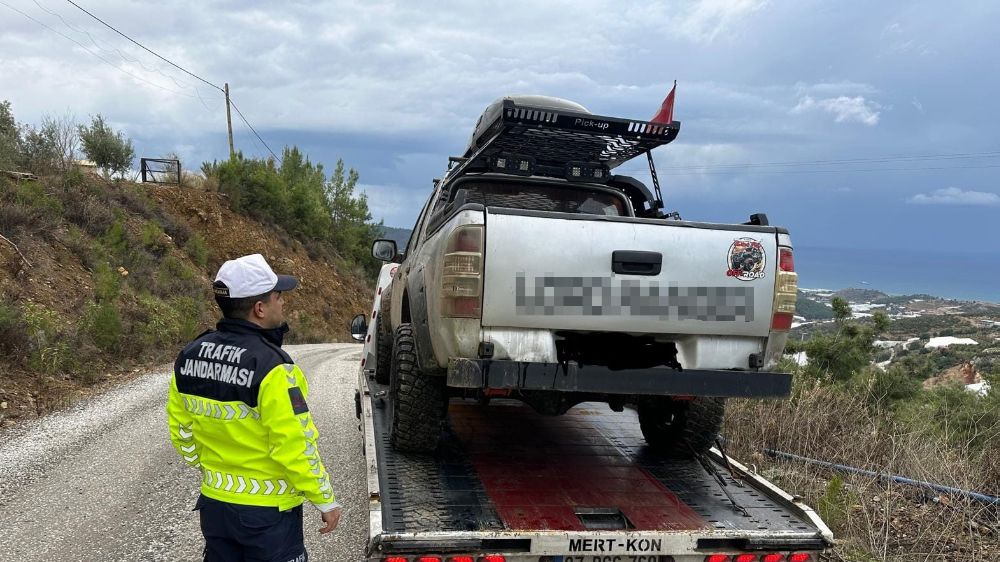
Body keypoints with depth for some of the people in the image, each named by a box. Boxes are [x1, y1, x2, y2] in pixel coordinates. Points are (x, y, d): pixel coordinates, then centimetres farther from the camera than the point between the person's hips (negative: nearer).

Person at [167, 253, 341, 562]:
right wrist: (325, 499, -11)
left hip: (214, 502, 7)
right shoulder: (270, 366, -24)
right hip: (267, 510, -6)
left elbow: (181, 428, 7)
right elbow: (295, 446, -23)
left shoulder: (190, 355, -3)